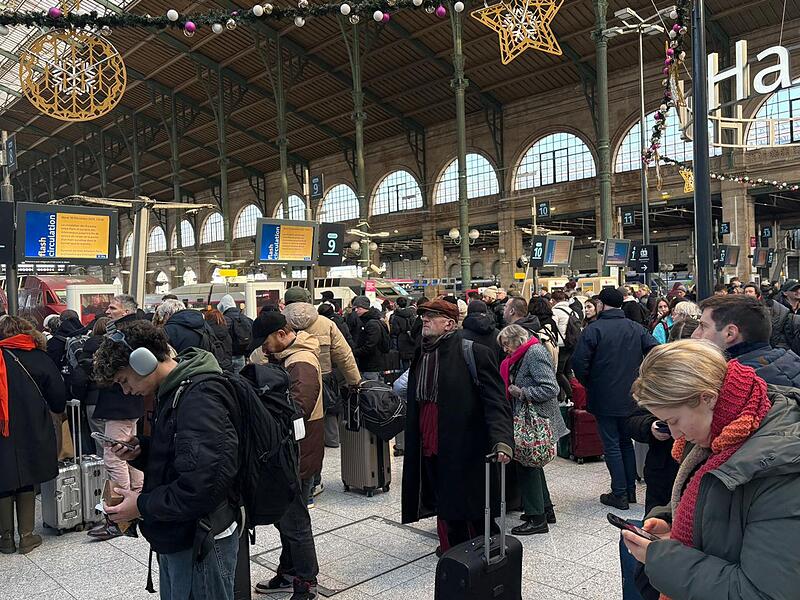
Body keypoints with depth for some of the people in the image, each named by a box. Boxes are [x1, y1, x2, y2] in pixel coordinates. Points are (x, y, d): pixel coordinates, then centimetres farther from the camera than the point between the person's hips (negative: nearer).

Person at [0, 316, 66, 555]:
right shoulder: (39, 358, -2)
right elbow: (59, 396, 0)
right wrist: (57, 410, 20)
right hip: (32, 433, 0)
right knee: (27, 481, 13)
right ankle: (27, 536, 18)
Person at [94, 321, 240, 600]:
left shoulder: (199, 400, -26)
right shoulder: (174, 392, 8)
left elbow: (204, 485, -31)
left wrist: (142, 505, -18)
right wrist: (140, 449, 1)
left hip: (200, 542, -10)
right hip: (176, 536, 10)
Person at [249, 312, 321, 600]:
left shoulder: (301, 364, -23)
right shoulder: (286, 357, 9)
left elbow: (297, 409, -35)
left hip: (298, 457, -10)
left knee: (295, 523, 3)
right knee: (284, 518, 22)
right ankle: (289, 573, 38)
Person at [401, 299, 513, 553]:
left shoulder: (474, 353, -9)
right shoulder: (420, 355, 11)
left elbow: (496, 401, -15)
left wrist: (502, 440, -29)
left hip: (466, 454, -5)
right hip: (431, 453, 6)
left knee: (475, 515, 7)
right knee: (446, 514, 13)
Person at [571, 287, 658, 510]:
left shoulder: (594, 329, -13)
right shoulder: (637, 328, 2)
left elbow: (579, 362, -19)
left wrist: (588, 384, -1)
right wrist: (638, 378, 7)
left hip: (604, 399, -5)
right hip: (630, 397, 5)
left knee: (611, 445, 3)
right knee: (626, 442, 18)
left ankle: (619, 494, 6)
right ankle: (631, 490, 23)